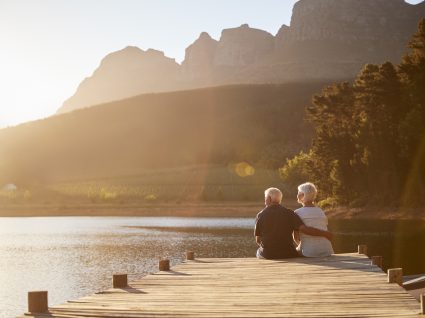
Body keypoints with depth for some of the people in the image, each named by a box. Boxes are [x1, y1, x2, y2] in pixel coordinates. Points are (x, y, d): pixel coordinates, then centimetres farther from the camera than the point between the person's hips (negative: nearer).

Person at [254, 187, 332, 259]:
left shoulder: (260, 215, -3)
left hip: (267, 255, 0)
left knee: (259, 252, 33)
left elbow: (258, 240, 1)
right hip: (287, 254, 0)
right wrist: (324, 233, -5)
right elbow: (304, 229, -15)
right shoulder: (289, 213, -5)